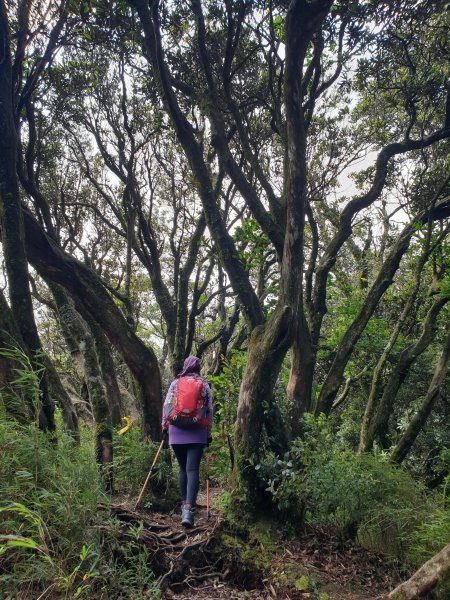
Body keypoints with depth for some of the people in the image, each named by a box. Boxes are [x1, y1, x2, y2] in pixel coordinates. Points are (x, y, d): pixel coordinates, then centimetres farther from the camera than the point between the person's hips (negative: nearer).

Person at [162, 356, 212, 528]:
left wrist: (164, 425, 15)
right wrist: (209, 433, 12)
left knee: (182, 468, 17)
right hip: (197, 433, -1)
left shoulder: (175, 383, 6)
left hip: (176, 431, 2)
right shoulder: (204, 385, 5)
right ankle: (189, 510, -16)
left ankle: (184, 505, 22)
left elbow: (166, 406, 4)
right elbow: (209, 410, 4)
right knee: (192, 470, -4)